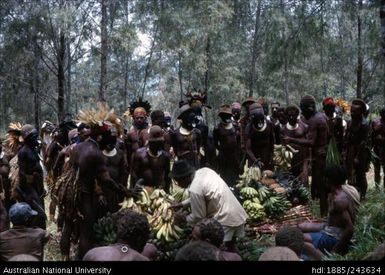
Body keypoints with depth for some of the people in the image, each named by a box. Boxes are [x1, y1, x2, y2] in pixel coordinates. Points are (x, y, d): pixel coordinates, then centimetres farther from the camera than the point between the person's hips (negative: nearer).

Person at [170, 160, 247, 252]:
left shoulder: (195, 190, -22)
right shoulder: (204, 171, 3)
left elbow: (198, 216, -10)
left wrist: (184, 219, 8)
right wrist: (182, 204, 20)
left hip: (225, 218, -9)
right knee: (231, 246, 24)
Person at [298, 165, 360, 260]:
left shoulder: (339, 199, -27)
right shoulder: (347, 188, 2)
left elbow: (350, 229, -29)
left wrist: (335, 251, -21)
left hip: (335, 237, -10)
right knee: (301, 227, 18)